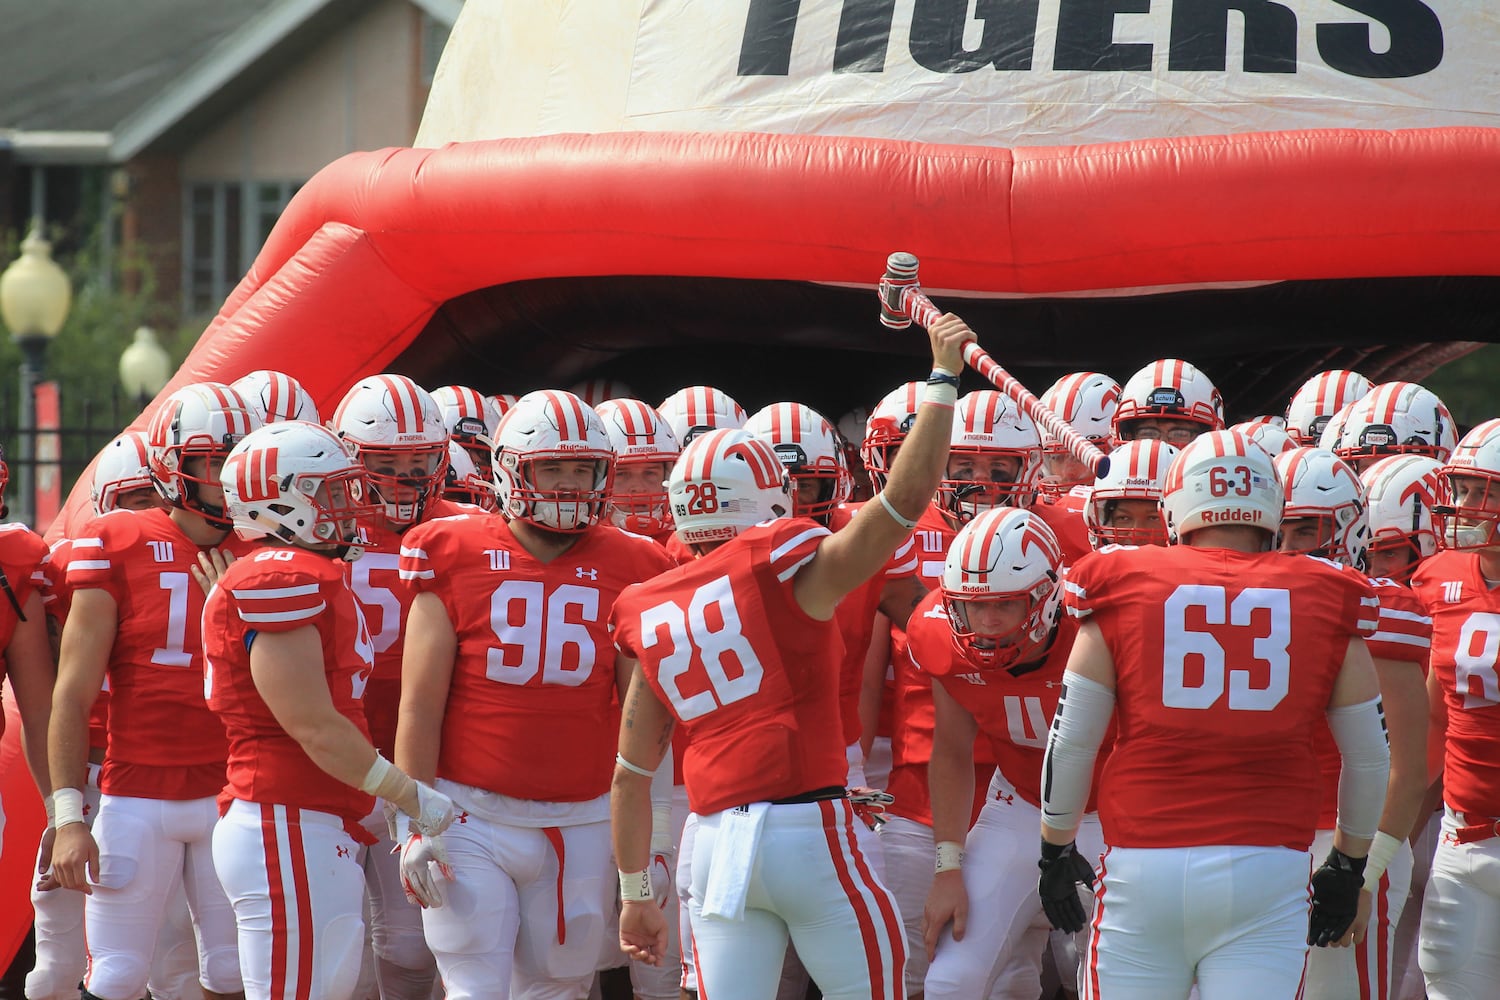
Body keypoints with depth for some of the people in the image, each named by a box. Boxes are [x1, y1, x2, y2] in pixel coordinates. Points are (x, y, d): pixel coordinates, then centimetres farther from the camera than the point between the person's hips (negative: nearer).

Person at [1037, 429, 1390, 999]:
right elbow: (1370, 758, 15)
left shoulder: (1121, 591, 4)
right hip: (1270, 866, 0)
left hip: (1143, 863, 0)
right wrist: (1348, 866, 28)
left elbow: (1071, 742, 6)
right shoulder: (1327, 603, 7)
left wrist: (1057, 850, 19)